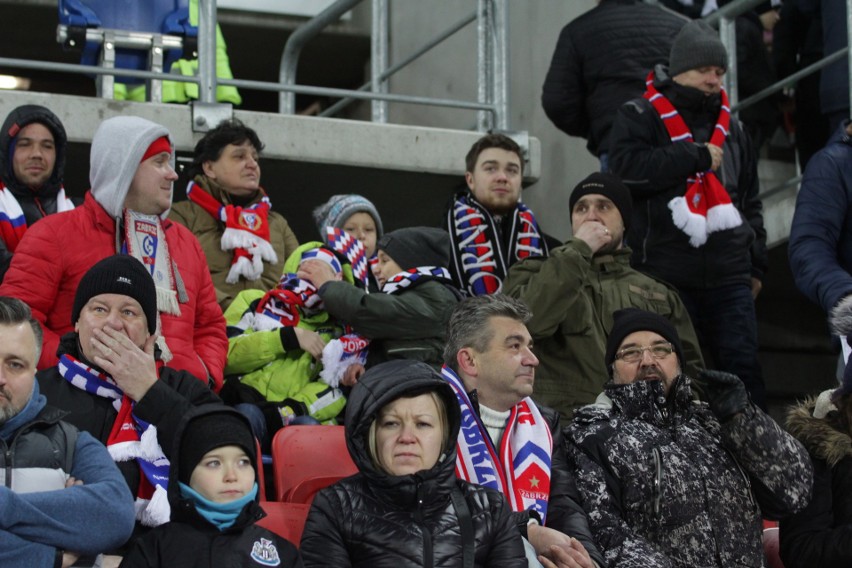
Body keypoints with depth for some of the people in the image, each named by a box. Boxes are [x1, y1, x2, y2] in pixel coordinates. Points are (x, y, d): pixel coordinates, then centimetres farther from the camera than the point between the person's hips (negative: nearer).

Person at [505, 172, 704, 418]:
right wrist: (578, 250, -2)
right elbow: (529, 320, -7)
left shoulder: (659, 295, 22)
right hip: (565, 422, -3)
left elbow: (691, 370, 20)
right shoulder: (535, 274, 15)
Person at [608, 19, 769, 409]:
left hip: (728, 275, 4)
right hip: (665, 274, -4)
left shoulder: (730, 128, 20)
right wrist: (697, 157, -9)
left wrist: (756, 263, 18)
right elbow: (629, 167, -16)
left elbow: (750, 201, 25)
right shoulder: (639, 118, 4)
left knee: (743, 367, -1)